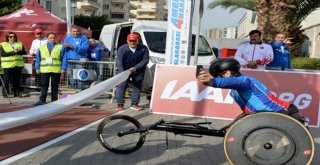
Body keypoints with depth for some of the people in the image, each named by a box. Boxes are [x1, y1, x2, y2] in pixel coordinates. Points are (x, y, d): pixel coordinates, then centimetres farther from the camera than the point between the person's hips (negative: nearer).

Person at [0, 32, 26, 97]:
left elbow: (24, 52, 4)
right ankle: (5, 93, 4)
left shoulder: (20, 44, 11)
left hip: (18, 64, 3)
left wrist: (18, 51, -17)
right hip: (7, 65, -3)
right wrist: (13, 52, -17)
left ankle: (16, 92, 12)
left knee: (17, 79, 5)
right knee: (6, 79, -3)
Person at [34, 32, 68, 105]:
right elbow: (38, 58, 13)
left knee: (55, 86, 5)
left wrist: (63, 69, -6)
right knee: (44, 86, 1)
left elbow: (64, 58, 0)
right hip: (44, 70, 2)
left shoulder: (60, 47, 3)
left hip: (56, 70, -2)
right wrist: (37, 68, 7)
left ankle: (54, 101, 13)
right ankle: (42, 100, 3)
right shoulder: (42, 47, 12)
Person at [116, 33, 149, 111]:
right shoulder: (122, 49, -15)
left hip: (138, 72, 1)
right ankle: (120, 104, 6)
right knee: (121, 87, -3)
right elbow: (119, 62, -17)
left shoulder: (144, 49, -12)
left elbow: (145, 60, -11)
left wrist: (136, 68, -23)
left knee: (137, 88, 8)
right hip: (124, 71, -1)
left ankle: (134, 104, 20)